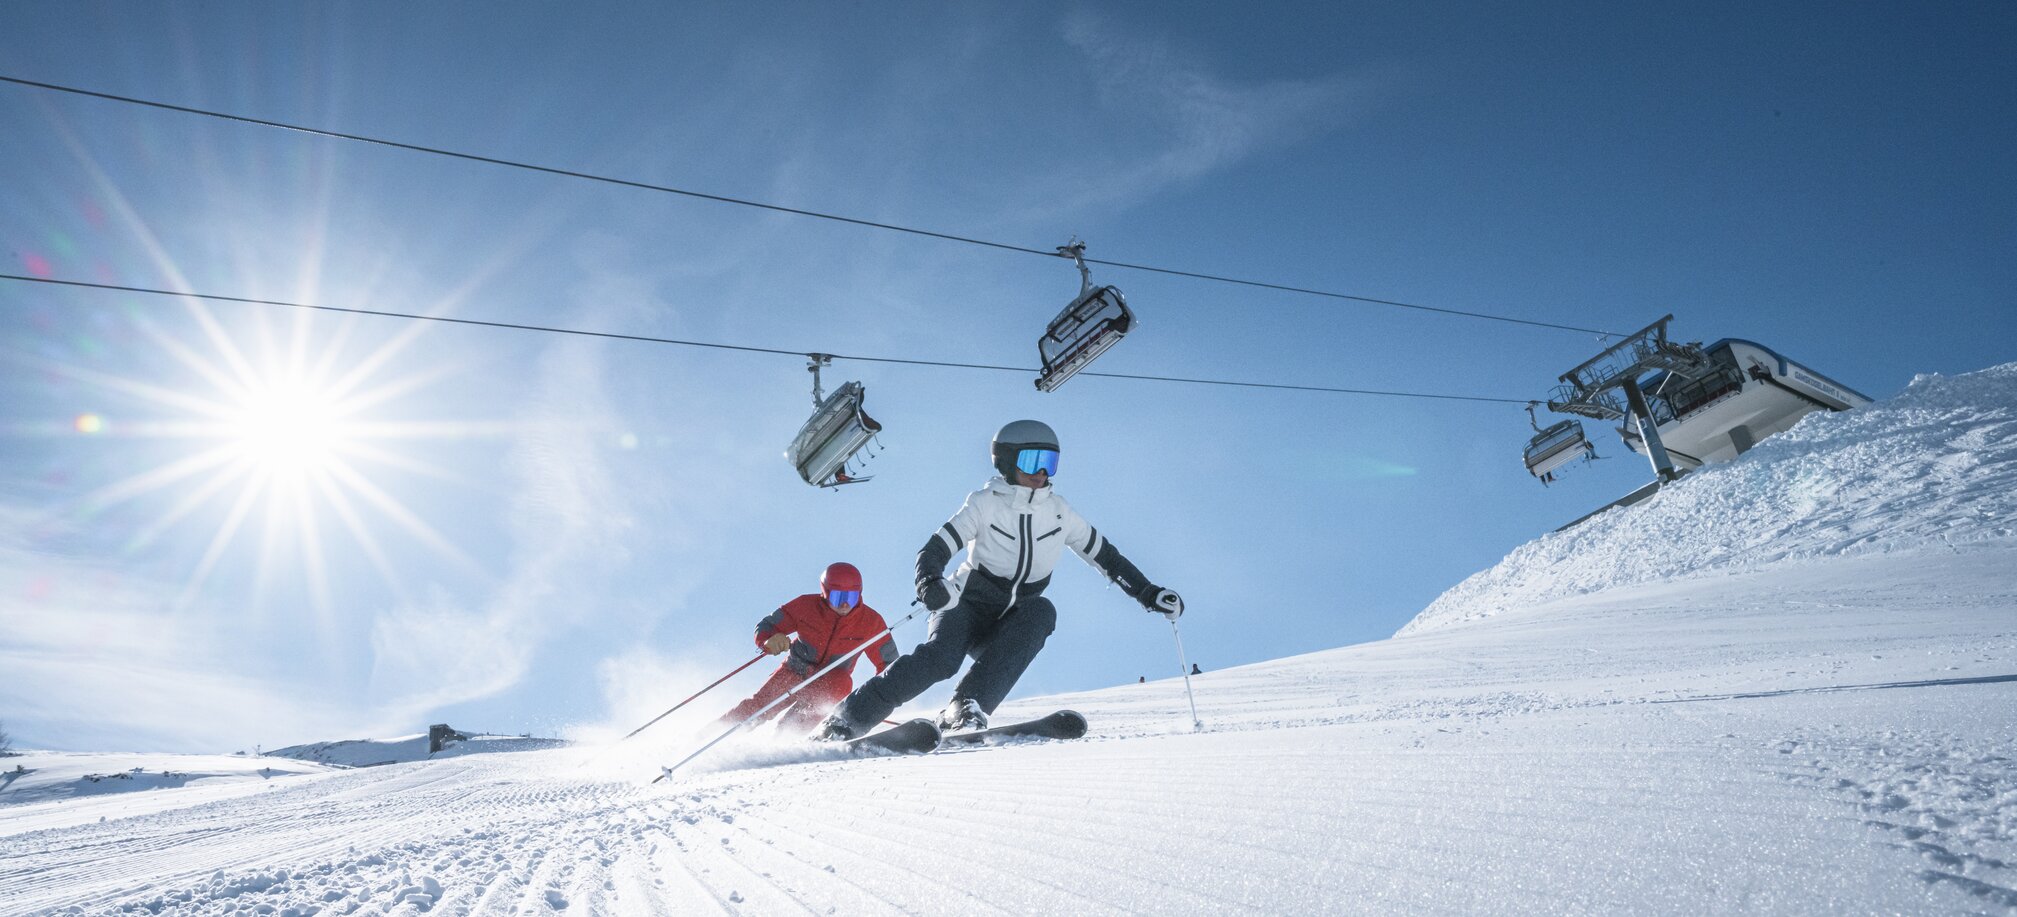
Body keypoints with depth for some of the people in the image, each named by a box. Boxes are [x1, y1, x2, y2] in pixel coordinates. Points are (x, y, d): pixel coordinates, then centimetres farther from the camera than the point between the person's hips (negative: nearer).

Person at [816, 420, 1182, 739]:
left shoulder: (1058, 511, 2)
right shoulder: (985, 503, -8)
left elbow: (1105, 555, 11)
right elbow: (936, 548, -16)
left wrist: (1148, 593, 5)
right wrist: (929, 581, -37)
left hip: (1013, 629, 3)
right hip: (969, 608, -3)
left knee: (1041, 610, -30)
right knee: (940, 657, -32)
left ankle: (967, 707, -33)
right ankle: (849, 717, -20)